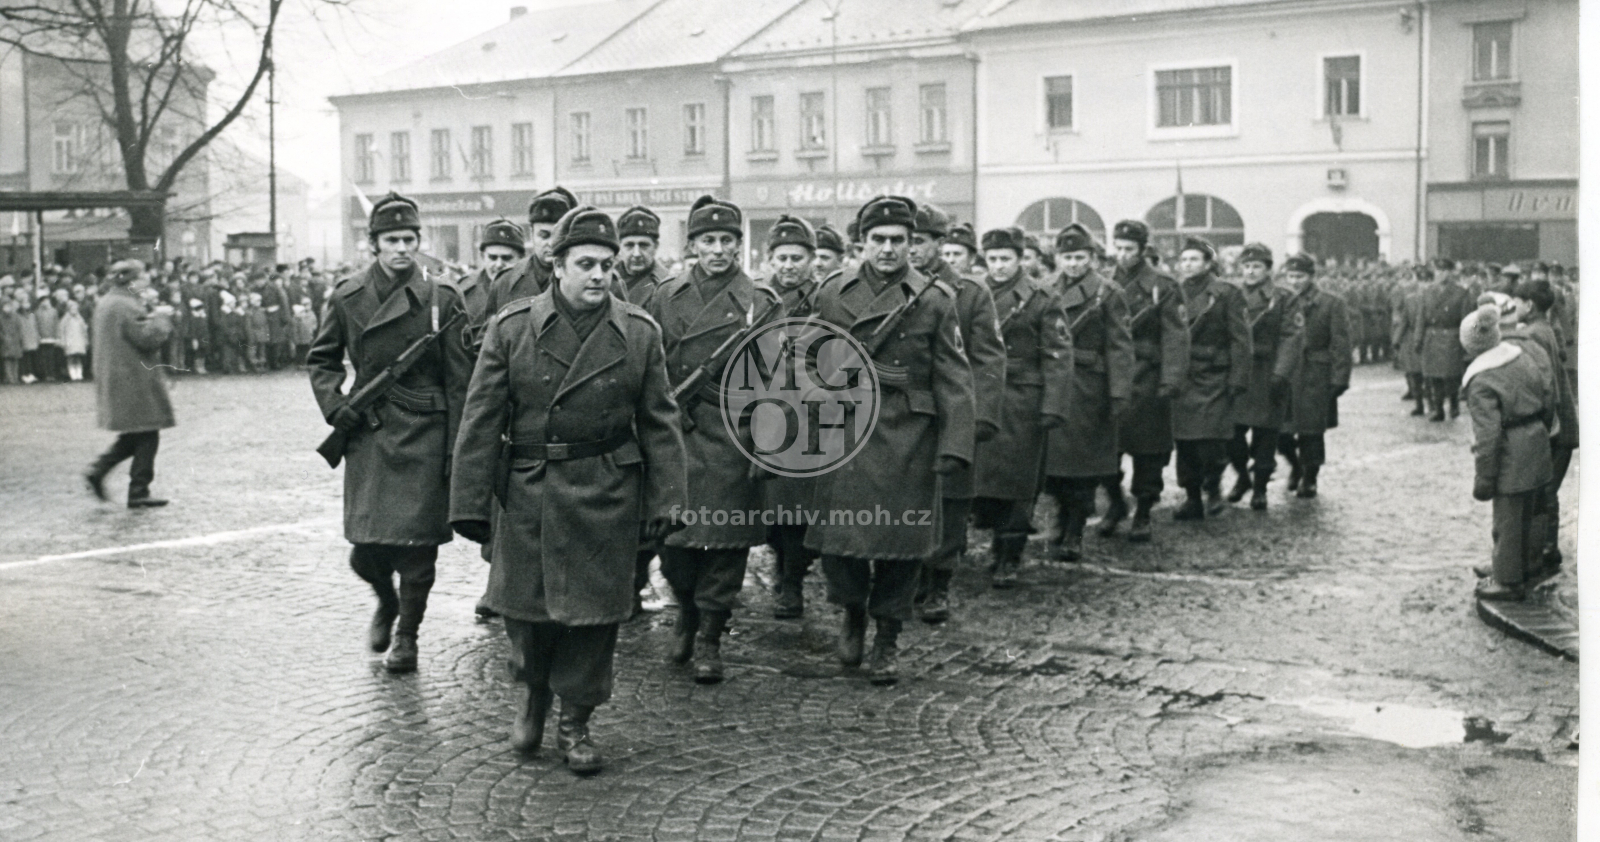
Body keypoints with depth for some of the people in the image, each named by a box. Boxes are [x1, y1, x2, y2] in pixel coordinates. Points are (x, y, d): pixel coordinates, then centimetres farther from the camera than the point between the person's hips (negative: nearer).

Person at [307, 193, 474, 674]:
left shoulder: (441, 299, -3)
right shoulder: (348, 297, 4)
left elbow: (460, 382, -2)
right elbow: (322, 359, 17)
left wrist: (458, 451, -6)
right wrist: (335, 406, 0)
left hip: (424, 435, -2)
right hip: (368, 435, 2)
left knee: (418, 543, 0)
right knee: (366, 550, 1)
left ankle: (407, 634, 20)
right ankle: (386, 602, 34)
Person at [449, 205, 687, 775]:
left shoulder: (639, 334, 0)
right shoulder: (510, 329, -3)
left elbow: (660, 423, 4)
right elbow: (480, 422, -2)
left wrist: (663, 502, -1)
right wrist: (469, 504, -5)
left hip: (606, 497, 0)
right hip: (526, 493, 0)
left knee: (595, 610, 4)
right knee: (524, 605, 8)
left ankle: (575, 722, 22)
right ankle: (534, 691, 38)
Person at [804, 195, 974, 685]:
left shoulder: (935, 300, 1)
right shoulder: (833, 295, 8)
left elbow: (953, 379, -2)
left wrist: (954, 445, -10)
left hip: (908, 437, -1)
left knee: (900, 539, 3)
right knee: (837, 535, -1)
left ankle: (887, 640, 20)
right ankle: (853, 614, 27)